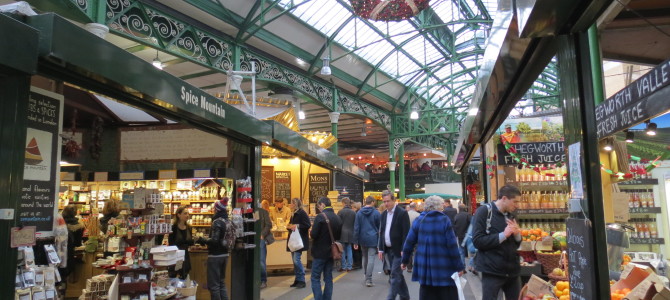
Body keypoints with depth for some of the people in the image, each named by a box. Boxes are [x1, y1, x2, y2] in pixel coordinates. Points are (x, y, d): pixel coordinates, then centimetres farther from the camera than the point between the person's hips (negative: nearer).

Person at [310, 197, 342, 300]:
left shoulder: (320, 216, -16)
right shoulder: (337, 218, 5)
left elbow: (313, 235, -18)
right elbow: (339, 235, 11)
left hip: (319, 252, -6)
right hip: (331, 252, 6)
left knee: (315, 278, 3)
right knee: (328, 278, 13)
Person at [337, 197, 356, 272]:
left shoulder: (340, 212, -10)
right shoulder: (353, 212, 2)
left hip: (342, 233, -4)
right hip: (350, 234, 4)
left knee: (342, 250, 4)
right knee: (349, 250, 10)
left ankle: (343, 266, 7)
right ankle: (349, 266, 12)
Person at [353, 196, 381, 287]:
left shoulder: (359, 213, 1)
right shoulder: (376, 213, -5)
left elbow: (356, 228, -1)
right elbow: (380, 227, 2)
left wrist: (355, 241, 3)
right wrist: (380, 240, 14)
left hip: (363, 239, 3)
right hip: (373, 239, -3)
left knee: (365, 258, 17)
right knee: (371, 259, -4)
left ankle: (367, 277, 27)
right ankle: (368, 279, -10)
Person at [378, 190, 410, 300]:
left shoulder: (402, 213, -11)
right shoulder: (384, 214, 9)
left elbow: (406, 233, -15)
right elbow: (381, 232, 13)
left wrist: (403, 250, -18)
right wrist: (381, 249, 9)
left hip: (398, 250, -7)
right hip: (388, 249, 7)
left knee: (395, 275, -7)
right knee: (397, 274, 15)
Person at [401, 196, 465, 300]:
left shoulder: (418, 220, 3)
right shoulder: (445, 220, -8)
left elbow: (409, 242, 3)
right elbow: (452, 245, -10)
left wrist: (405, 260, 14)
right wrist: (459, 266, -4)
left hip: (424, 267, 4)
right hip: (444, 268, -4)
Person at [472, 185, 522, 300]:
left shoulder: (510, 215, 12)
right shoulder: (484, 211, -9)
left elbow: (515, 245, 18)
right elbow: (477, 241, -18)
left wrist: (517, 234, -3)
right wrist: (503, 235, -19)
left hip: (512, 270, 7)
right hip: (492, 272, -7)